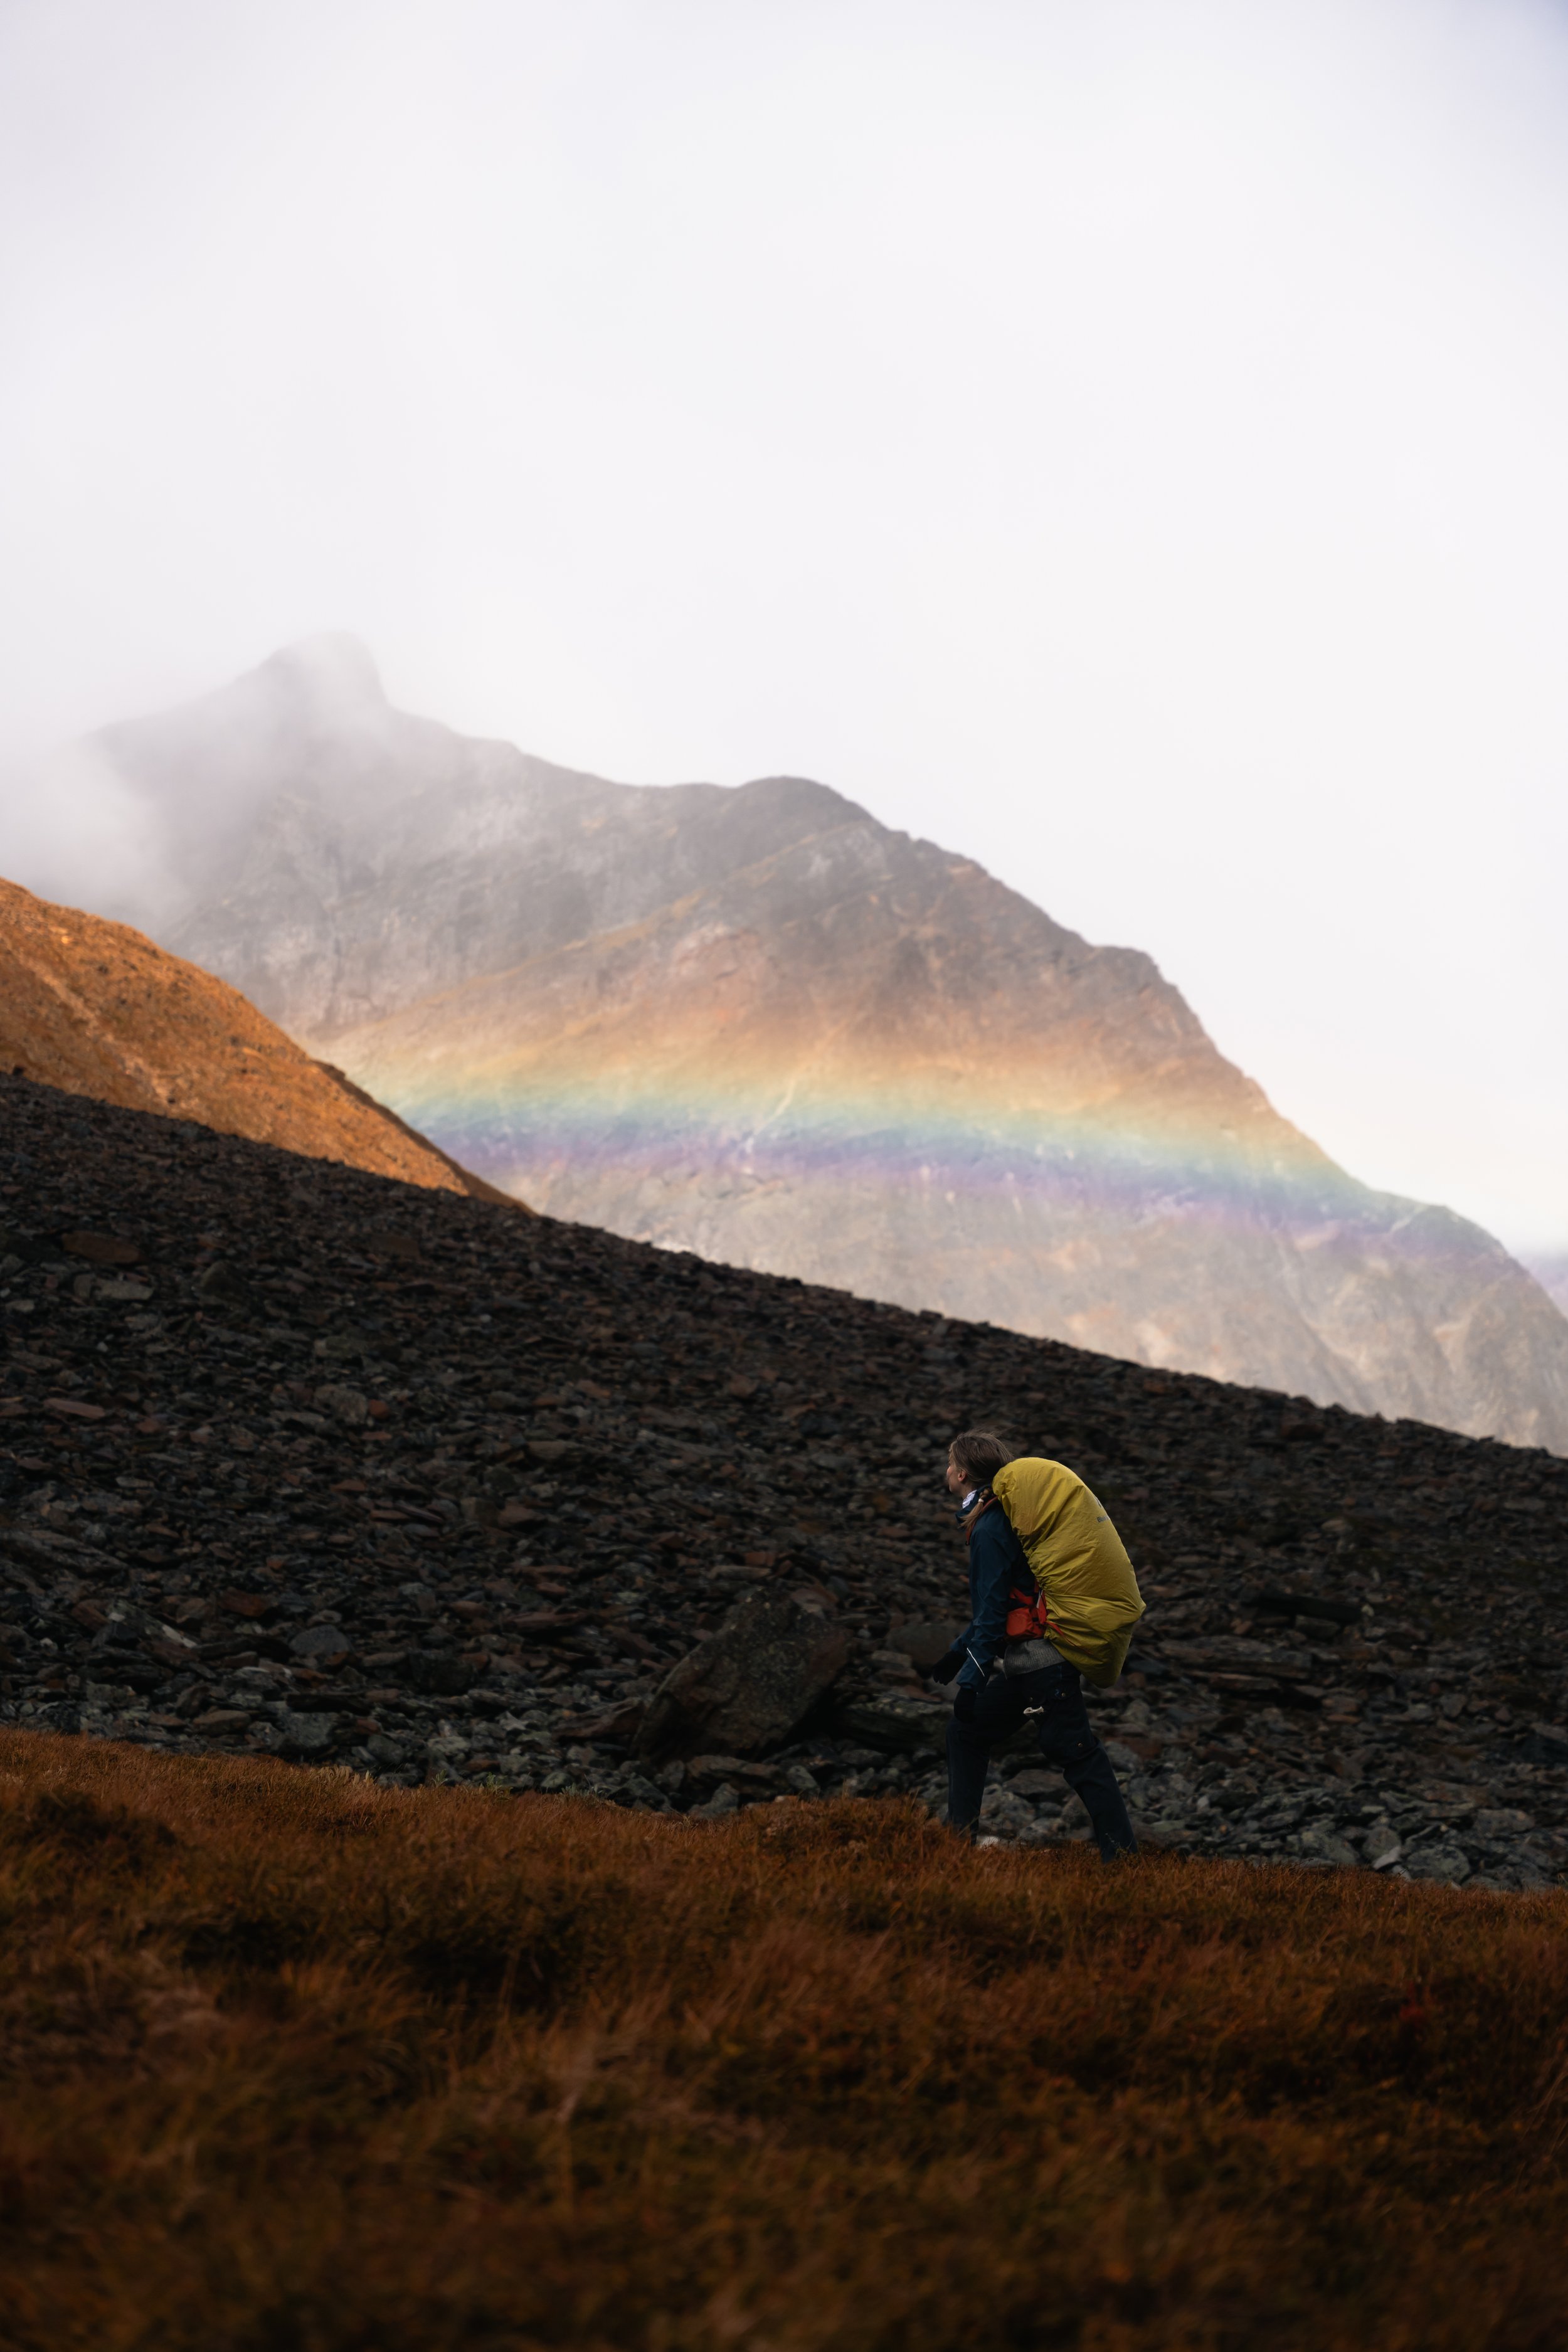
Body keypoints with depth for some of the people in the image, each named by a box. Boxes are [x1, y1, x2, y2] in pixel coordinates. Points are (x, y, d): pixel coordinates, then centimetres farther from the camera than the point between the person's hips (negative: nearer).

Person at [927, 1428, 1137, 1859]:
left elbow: (992, 1609, -18)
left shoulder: (990, 1527, -14)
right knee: (966, 1730, 14)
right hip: (1033, 1659, 10)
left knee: (1075, 1751, -6)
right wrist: (959, 1652, 28)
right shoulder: (1002, 1514, 16)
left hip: (1041, 1659, -10)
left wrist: (971, 1680, -16)